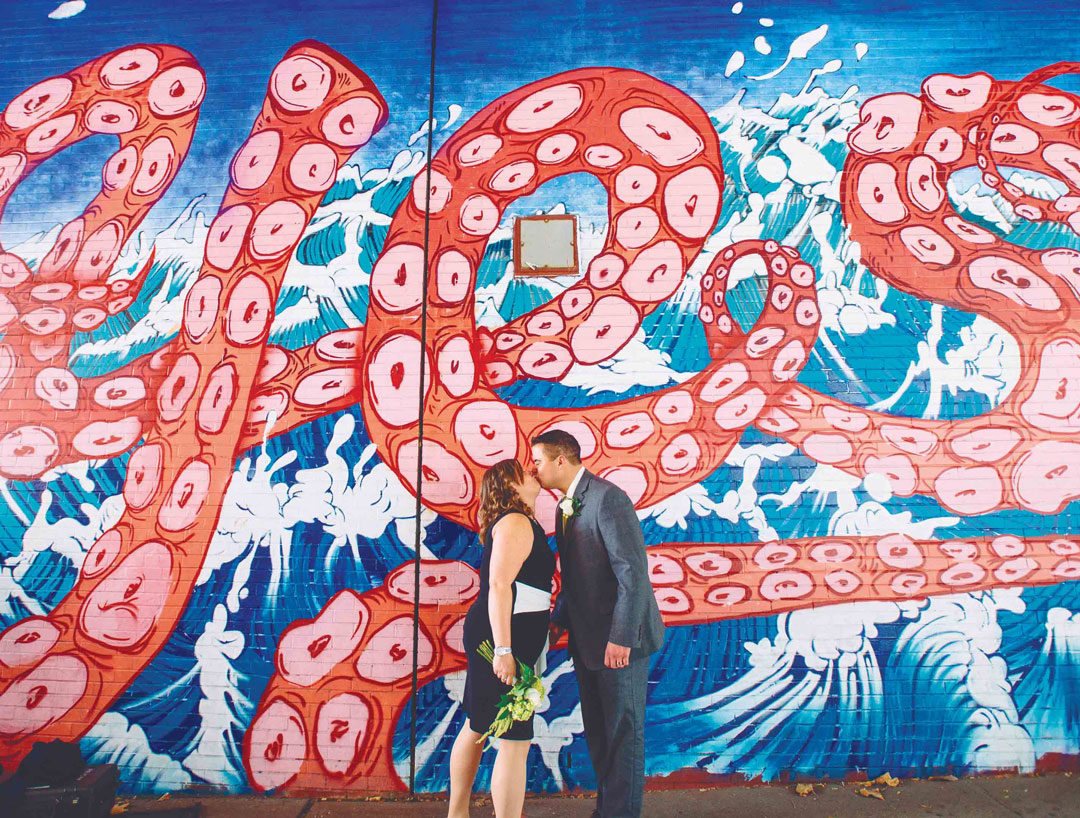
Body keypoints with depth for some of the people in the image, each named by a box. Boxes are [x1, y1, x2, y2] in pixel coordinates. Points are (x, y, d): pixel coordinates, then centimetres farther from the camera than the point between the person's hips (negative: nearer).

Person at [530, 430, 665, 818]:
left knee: (623, 731, 5)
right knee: (597, 731, 19)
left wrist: (621, 638, -23)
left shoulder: (608, 498, -19)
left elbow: (633, 572, -23)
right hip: (587, 638, 9)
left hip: (619, 639, -9)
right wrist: (558, 621, 10)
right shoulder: (566, 506, 11)